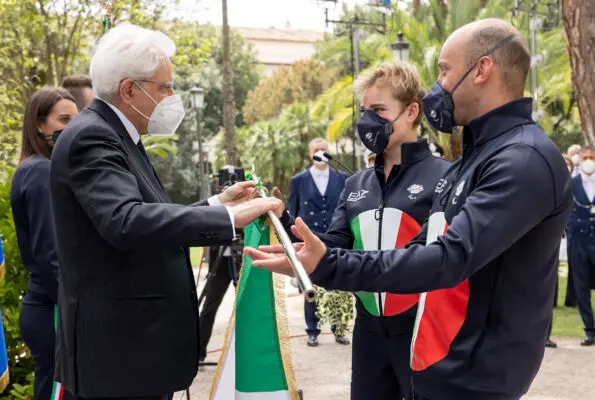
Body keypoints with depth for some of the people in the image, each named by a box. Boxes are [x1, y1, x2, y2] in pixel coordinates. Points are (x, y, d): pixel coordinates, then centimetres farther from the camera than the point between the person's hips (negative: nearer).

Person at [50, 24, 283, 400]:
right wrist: (230, 217, -34)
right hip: (120, 348, -10)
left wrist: (218, 203, 11)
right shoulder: (90, 137, -18)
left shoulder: (115, 136, 13)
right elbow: (126, 222, -33)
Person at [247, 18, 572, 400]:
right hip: (437, 361, 9)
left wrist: (328, 265, -32)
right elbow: (426, 245, 19)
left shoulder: (526, 160, -20)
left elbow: (450, 257, -29)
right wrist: (325, 257, 13)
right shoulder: (475, 155, 14)